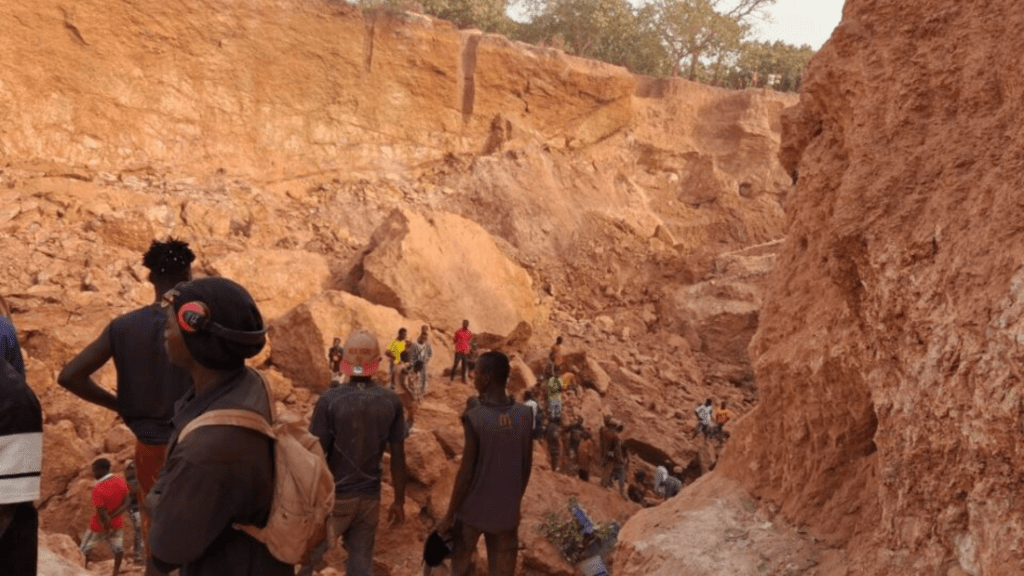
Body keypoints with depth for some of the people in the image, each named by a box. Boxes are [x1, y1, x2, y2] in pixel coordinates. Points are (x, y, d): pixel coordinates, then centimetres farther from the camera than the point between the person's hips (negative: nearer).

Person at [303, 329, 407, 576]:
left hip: (333, 496, -3)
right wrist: (399, 501, 10)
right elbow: (398, 457, -1)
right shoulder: (392, 401, -5)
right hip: (369, 498, 3)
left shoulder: (330, 400, -14)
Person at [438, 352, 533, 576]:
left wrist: (449, 515, -3)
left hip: (473, 511, -3)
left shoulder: (475, 418, -17)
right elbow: (527, 467, 5)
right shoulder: (524, 415, -3)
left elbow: (466, 472, -14)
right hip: (506, 512, 3)